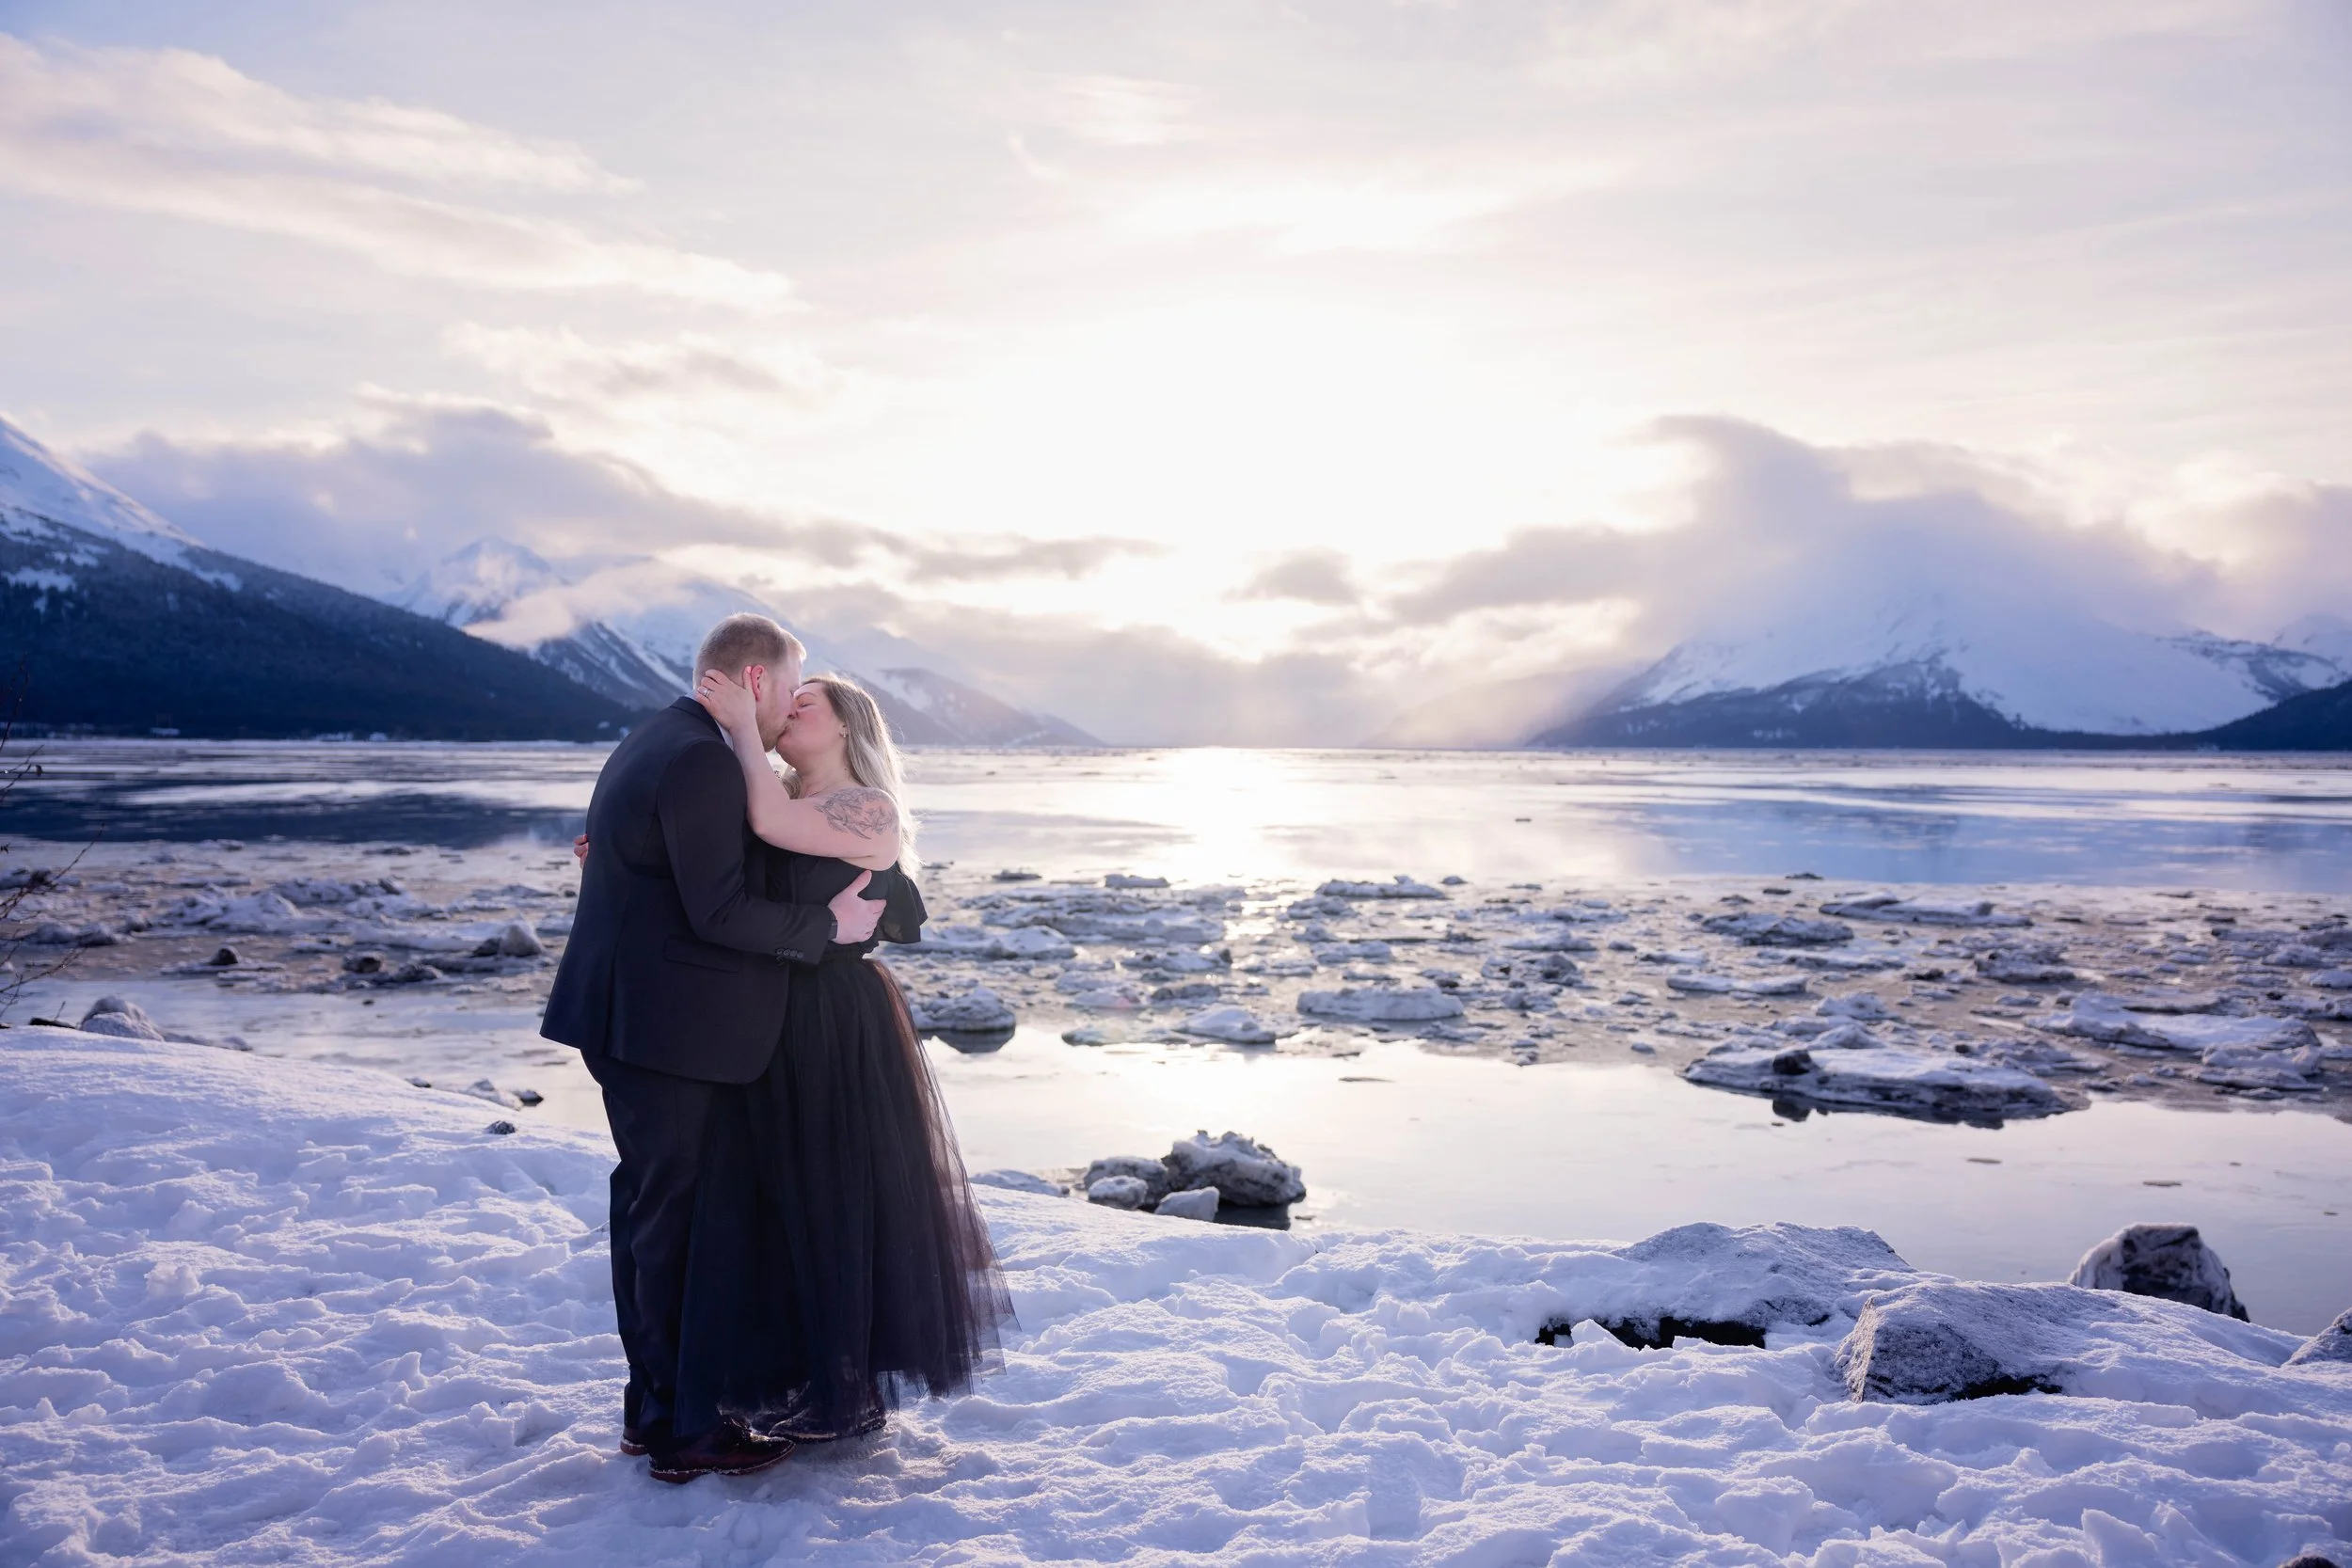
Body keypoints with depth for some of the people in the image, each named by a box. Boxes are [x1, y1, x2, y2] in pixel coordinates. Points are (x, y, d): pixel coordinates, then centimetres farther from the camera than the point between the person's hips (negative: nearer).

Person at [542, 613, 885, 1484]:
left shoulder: (653, 743, 14)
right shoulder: (702, 762, -19)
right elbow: (720, 913, -22)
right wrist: (828, 925, -14)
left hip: (630, 1021, 11)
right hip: (672, 1032, -11)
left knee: (648, 1207, 17)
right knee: (680, 1218, 0)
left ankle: (649, 1407, 30)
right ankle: (686, 1431, 13)